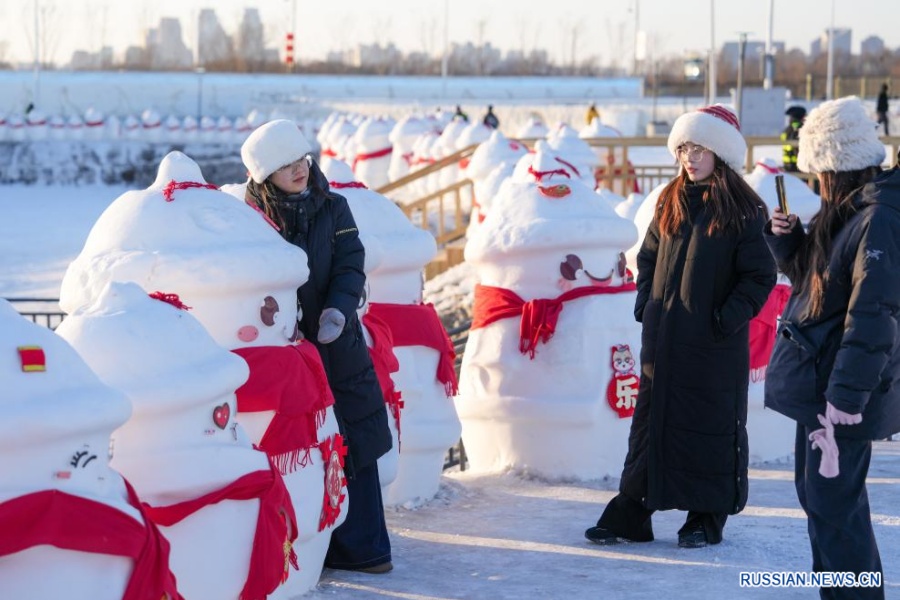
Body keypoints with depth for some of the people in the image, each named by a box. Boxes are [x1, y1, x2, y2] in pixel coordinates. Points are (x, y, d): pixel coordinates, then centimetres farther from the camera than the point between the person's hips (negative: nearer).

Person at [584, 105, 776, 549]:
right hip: (663, 340, 5)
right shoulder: (671, 203, 9)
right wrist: (645, 303, 6)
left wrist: (729, 318, -15)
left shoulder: (743, 211, -8)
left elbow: (760, 276, -9)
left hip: (714, 346, -5)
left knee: (712, 428, 3)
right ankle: (631, 514, 13)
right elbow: (648, 258, 19)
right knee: (651, 421, 8)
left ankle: (707, 518, 14)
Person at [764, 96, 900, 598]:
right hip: (818, 378, 10)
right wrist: (786, 237, 4)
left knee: (833, 501, -7)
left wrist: (846, 397, -26)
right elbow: (812, 277, 23)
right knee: (819, 489, 18)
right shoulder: (846, 212, 10)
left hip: (844, 387, -10)